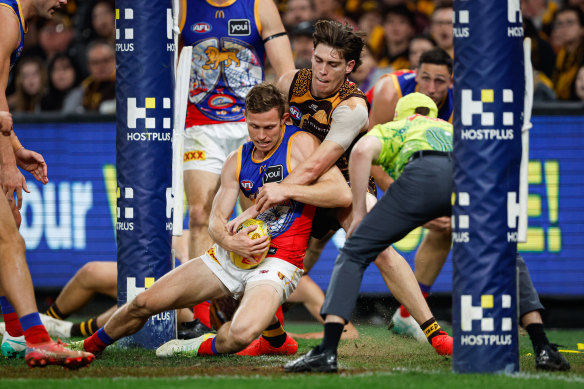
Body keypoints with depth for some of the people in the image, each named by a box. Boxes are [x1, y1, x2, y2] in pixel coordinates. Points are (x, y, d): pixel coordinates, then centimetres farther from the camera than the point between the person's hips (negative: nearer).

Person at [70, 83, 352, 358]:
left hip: (277, 261, -6)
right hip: (234, 254, 6)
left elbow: (342, 195, -19)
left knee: (242, 334, -35)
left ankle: (203, 347, 0)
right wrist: (228, 241, -18)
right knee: (144, 304, 4)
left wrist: (286, 190, -25)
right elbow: (217, 220, 6)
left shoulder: (300, 144, -9)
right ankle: (91, 346, 30)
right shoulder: (238, 160, 9)